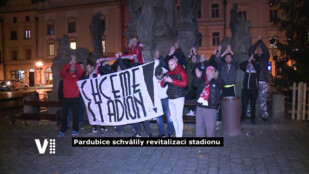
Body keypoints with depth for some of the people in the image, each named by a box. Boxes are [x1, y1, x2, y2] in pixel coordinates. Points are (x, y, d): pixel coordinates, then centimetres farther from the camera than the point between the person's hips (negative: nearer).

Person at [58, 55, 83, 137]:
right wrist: (70, 63, -11)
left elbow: (80, 71, -13)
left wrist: (75, 62, -13)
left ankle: (75, 130, 12)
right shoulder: (65, 75, 11)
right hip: (66, 97, 2)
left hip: (75, 97, -2)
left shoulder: (77, 75, 7)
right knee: (64, 114, 5)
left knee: (75, 114, 2)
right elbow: (62, 71, -10)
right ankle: (62, 130, 13)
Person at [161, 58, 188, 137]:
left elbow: (184, 83, -19)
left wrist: (172, 81, -23)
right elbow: (162, 85, 12)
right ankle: (177, 134, 20)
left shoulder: (181, 72, -4)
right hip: (170, 98, 6)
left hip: (179, 98, -6)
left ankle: (180, 135, 1)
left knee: (179, 118, -7)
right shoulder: (169, 73, 12)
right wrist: (164, 80, -11)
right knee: (173, 118, 10)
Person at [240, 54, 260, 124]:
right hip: (245, 89, 1)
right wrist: (249, 60, -15)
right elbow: (241, 65, -9)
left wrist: (252, 60, -14)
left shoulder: (257, 67, 5)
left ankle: (253, 119, 14)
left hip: (254, 89, -1)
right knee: (244, 104, 1)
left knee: (253, 105, 5)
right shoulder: (246, 67, 10)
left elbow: (258, 67, -18)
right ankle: (243, 119, 8)